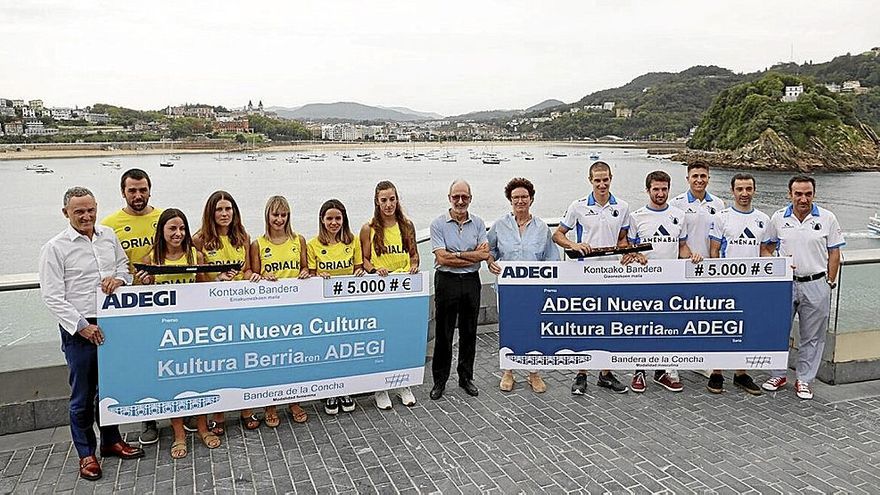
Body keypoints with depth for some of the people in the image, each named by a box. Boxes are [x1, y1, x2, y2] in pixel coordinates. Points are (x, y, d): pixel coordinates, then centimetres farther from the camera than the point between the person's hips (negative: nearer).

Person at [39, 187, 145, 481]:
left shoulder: (109, 236, 6)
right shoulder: (55, 248, -8)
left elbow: (124, 267, 17)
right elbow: (52, 297, -9)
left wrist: (119, 279, -7)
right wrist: (82, 326, -14)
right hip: (79, 329, -4)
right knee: (82, 395, 6)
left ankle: (111, 441, 33)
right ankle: (86, 453, 21)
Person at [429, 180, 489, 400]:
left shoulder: (478, 223, 6)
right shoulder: (438, 224, -4)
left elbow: (485, 254, -5)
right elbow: (442, 258, -13)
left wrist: (456, 254, -14)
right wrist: (473, 256, -12)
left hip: (471, 282, 3)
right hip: (446, 281, -3)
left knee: (469, 332, 11)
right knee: (443, 333, 3)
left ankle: (466, 377, 25)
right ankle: (439, 380, 15)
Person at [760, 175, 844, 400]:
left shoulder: (827, 218, 0)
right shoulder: (778, 218, 2)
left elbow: (834, 253, 4)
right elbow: (766, 249, 10)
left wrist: (829, 283, 1)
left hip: (816, 285, -1)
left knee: (812, 336, 7)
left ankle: (804, 380, 20)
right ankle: (778, 375, 23)